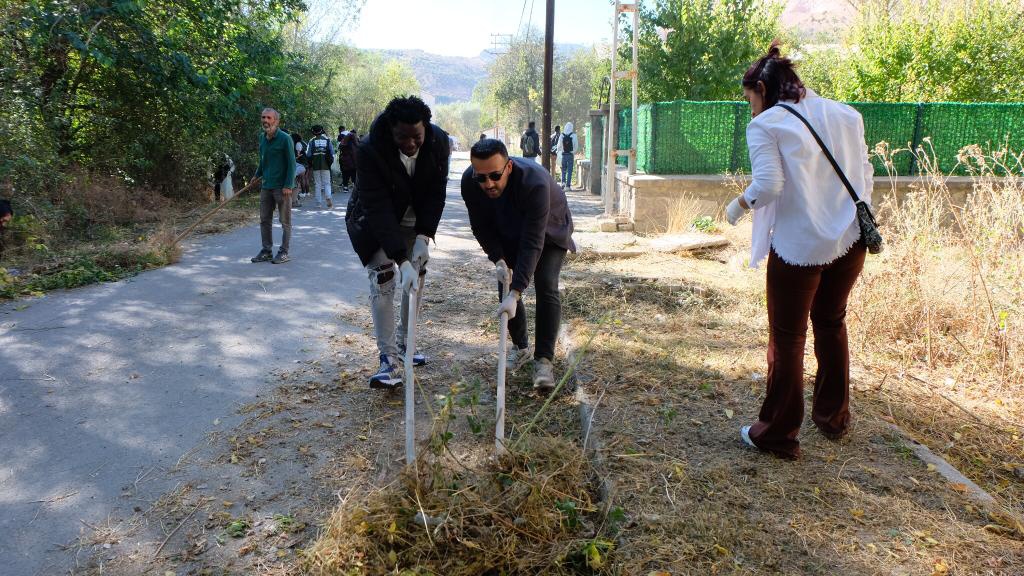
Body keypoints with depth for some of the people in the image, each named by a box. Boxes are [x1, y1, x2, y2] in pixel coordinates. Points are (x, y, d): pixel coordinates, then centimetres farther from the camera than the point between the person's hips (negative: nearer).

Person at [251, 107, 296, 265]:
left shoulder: (285, 138, -12)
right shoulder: (262, 137, 9)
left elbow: (291, 163, -13)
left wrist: (288, 185, -18)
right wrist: (257, 175, 20)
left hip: (281, 187, -7)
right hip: (266, 186, 7)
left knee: (285, 221, 3)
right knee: (265, 220, 11)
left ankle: (284, 252, 10)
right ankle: (266, 251, 20)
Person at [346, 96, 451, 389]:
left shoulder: (438, 142, -22)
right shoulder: (369, 150, -35)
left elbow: (436, 192, -13)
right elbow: (377, 209, -37)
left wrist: (423, 237, -23)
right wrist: (402, 260, -43)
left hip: (414, 219, 5)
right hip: (374, 221, -4)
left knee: (417, 277, 6)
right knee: (382, 280, -15)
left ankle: (404, 342, 24)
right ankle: (388, 359, -12)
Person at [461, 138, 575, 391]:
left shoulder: (535, 182, -43)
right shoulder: (469, 182, -28)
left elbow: (533, 241, -43)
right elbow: (481, 227, -12)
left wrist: (516, 293, -47)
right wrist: (498, 260, -26)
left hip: (550, 232, -4)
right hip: (508, 235, 4)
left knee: (546, 288, -18)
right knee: (506, 288, 0)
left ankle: (544, 360, -12)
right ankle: (521, 348, 22)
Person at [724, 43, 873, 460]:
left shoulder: (766, 125, -9)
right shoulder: (843, 115, 9)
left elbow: (768, 185, -21)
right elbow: (865, 175, 10)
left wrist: (738, 204, -3)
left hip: (797, 245, -6)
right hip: (850, 239, 6)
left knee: (787, 338, 6)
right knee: (831, 324, 24)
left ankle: (778, 434, 17)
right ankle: (833, 417, 37)